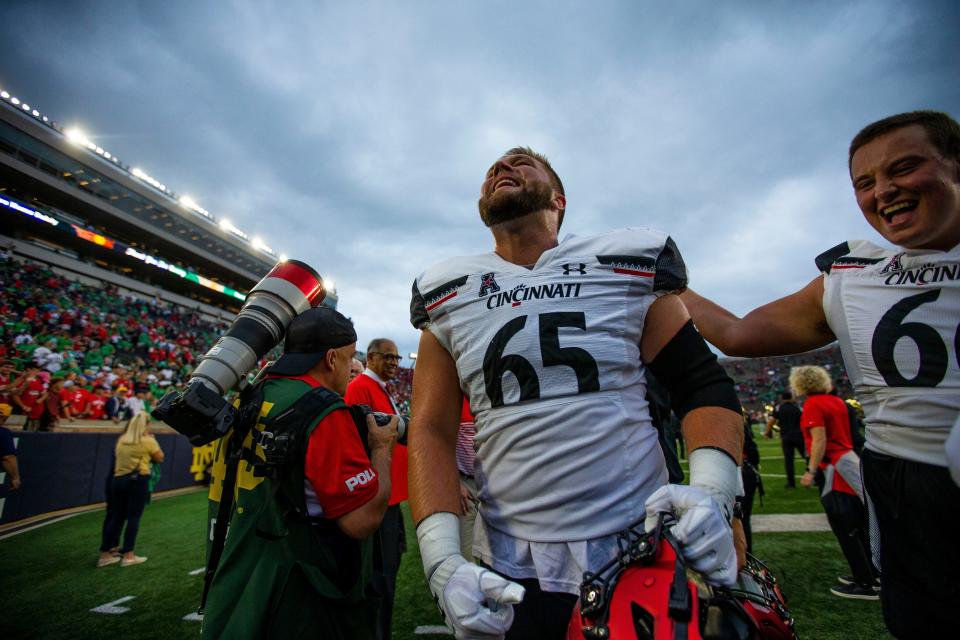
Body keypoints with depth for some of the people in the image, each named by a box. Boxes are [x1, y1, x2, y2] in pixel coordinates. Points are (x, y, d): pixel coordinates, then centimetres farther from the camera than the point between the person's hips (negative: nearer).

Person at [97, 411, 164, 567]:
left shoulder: (121, 440, 12)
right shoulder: (148, 441, -6)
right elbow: (160, 458, 4)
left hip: (118, 479, 6)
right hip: (138, 480, -6)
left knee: (116, 517, 12)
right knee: (133, 517, 0)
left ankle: (104, 555, 16)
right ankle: (128, 556, 3)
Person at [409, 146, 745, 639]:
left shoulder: (629, 267, -2)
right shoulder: (447, 296, 2)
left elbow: (703, 384, 0)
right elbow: (431, 432, 0)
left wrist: (712, 491, -18)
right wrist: (442, 560, -12)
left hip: (641, 555, 0)